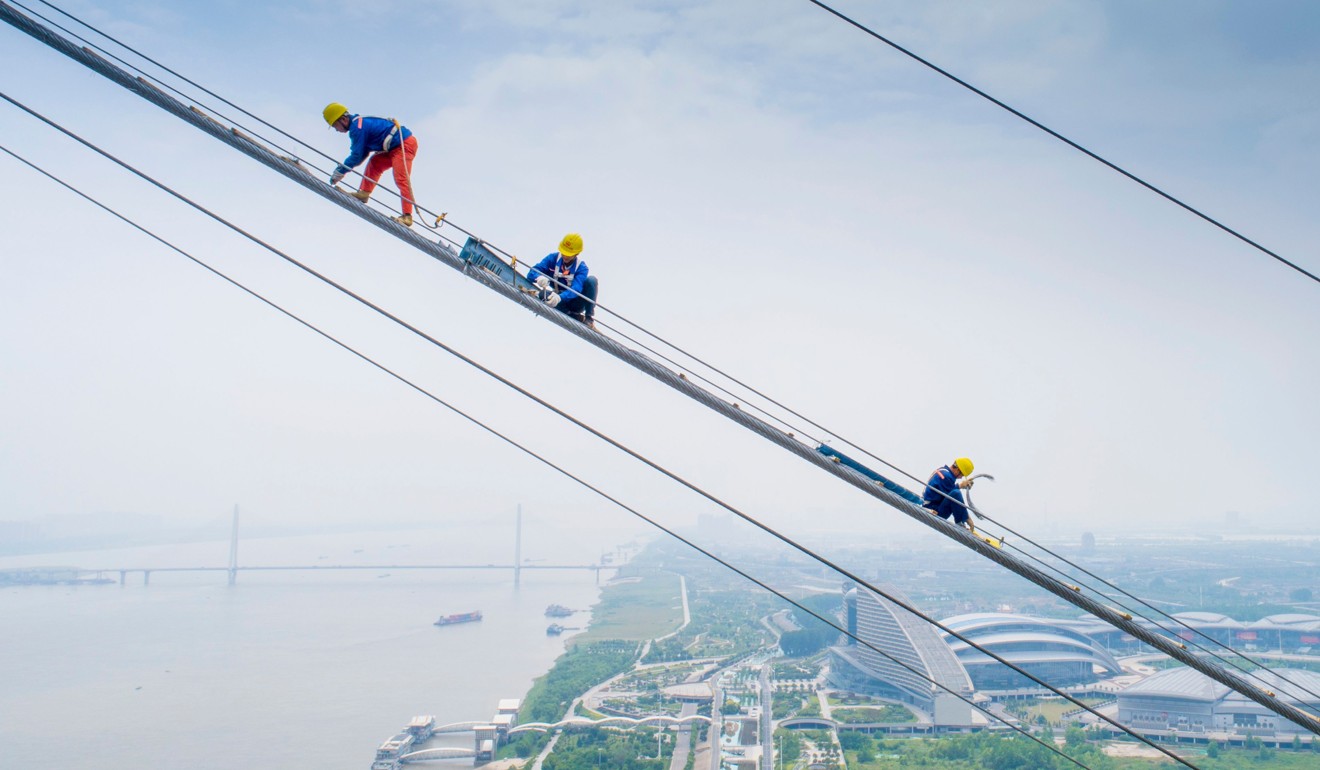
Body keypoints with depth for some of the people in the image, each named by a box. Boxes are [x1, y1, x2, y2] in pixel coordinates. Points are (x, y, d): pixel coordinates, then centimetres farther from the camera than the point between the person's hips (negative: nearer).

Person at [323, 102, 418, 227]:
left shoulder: (357, 127, -14)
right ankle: (364, 192, 4)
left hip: (404, 143, -11)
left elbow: (356, 156, -14)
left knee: (401, 180, -17)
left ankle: (407, 216, -22)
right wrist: (343, 166, 9)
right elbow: (362, 154, 19)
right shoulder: (359, 123, 16)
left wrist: (339, 172, -5)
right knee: (374, 162, 13)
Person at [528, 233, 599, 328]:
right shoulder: (553, 258, -8)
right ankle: (574, 316, -21)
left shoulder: (581, 267, -14)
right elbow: (531, 273, -17)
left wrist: (560, 297, -54)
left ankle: (589, 317, -18)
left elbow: (576, 289, -33)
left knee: (591, 280, -27)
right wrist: (539, 278, -45)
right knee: (544, 294, -33)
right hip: (560, 305, 2)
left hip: (575, 302, -2)